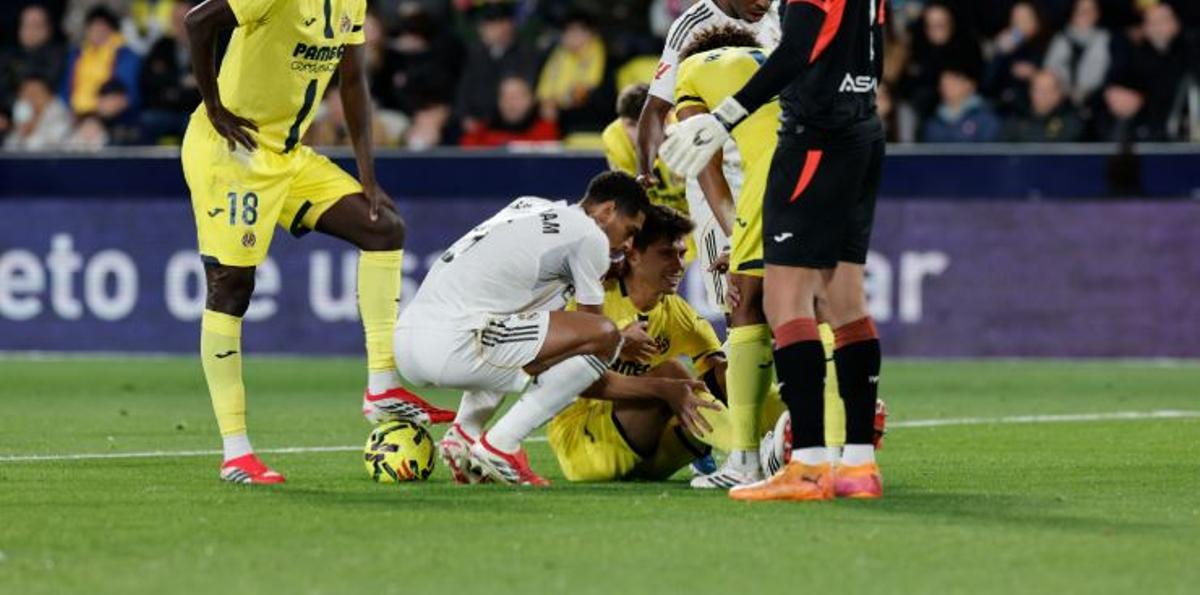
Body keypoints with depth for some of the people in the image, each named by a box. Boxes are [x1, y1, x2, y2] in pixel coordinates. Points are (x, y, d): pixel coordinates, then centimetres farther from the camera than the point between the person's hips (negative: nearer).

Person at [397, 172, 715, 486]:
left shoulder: (529, 207, 25)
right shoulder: (590, 238, 0)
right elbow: (593, 332, 8)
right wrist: (624, 342, 29)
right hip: (448, 347, -9)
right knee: (603, 337, -10)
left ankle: (464, 434, 16)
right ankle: (499, 445, -8)